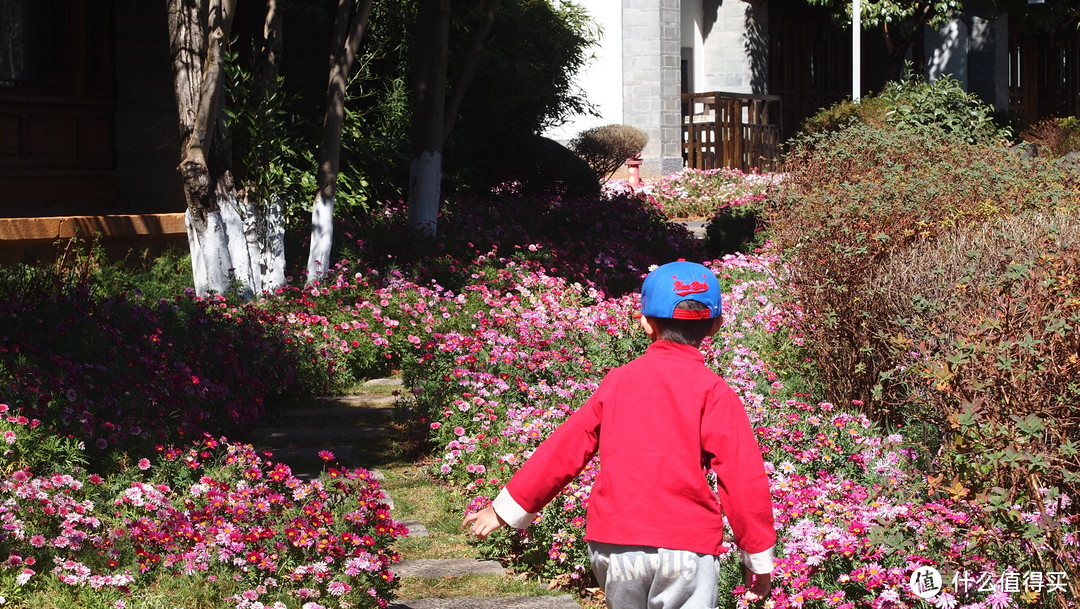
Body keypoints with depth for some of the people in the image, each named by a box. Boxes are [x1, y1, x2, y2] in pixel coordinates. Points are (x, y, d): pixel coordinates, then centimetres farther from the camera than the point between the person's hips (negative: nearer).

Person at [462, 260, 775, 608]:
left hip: (613, 546, 4)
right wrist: (759, 559, 3)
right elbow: (741, 477, -6)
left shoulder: (618, 381, 8)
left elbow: (565, 449, 11)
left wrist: (507, 509, 19)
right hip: (686, 547, -4)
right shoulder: (712, 390, -3)